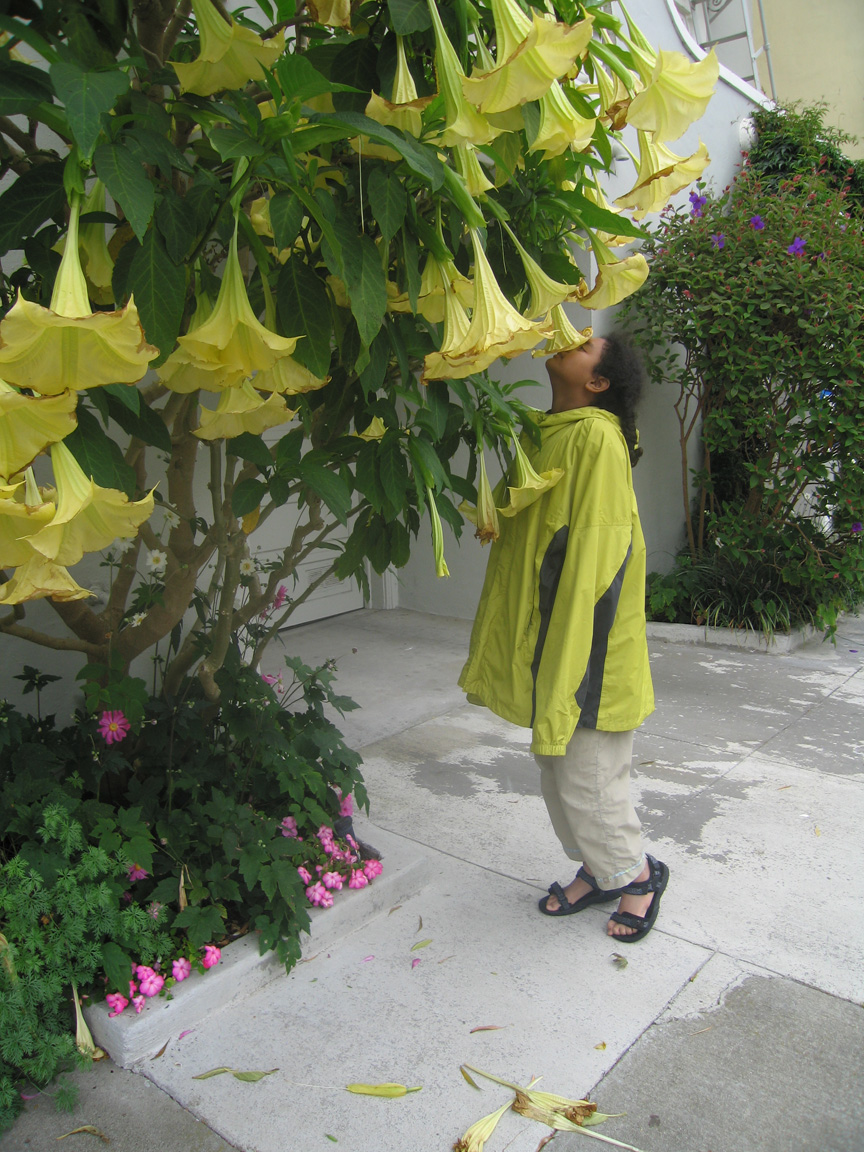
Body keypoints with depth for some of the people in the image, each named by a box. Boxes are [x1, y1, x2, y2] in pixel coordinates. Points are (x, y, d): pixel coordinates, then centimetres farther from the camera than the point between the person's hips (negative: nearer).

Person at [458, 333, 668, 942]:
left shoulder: (596, 437, -16)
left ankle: (638, 873, 30)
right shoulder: (543, 433, 11)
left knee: (586, 776, 4)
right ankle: (597, 871, 38)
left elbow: (596, 554, -21)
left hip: (586, 644, -8)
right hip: (545, 638, 9)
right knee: (556, 765, 18)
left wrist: (570, 662, -21)